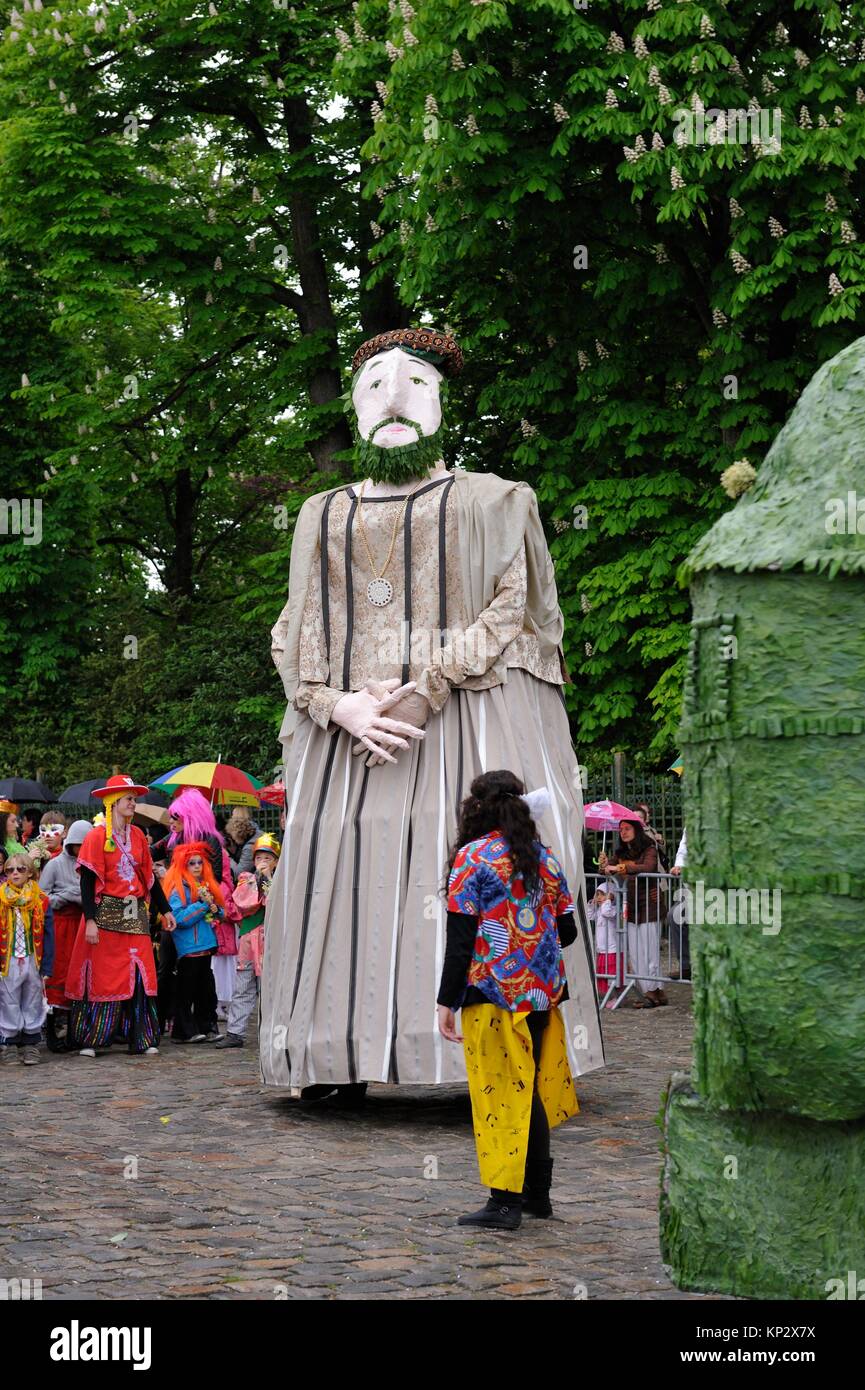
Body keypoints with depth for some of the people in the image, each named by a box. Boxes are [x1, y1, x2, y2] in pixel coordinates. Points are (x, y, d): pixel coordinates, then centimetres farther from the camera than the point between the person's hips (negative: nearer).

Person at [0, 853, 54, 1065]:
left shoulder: (41, 901, -1)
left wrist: (46, 968, -3)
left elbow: (48, 936, 0)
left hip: (33, 961, 0)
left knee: (33, 1004, 8)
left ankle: (31, 1044, 17)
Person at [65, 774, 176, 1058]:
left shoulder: (137, 835, 11)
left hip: (135, 915, 5)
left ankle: (142, 1040, 4)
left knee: (139, 975, 0)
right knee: (102, 976, -2)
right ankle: (89, 1041, 7)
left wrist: (165, 910, 16)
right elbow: (87, 880, -9)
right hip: (106, 914, -5)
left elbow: (149, 876, 18)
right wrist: (90, 920, -16)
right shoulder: (97, 836, -6)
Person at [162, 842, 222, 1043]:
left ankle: (206, 1027, 18)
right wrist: (203, 905, -16)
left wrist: (214, 909, -4)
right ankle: (185, 1031, 3)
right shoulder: (178, 889, -9)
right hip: (188, 948, -7)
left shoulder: (207, 885, 14)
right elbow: (180, 918, -19)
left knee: (205, 989, 11)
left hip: (206, 945, 7)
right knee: (186, 990, -1)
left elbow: (221, 912, 19)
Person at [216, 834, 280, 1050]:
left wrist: (268, 879, -10)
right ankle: (234, 1033, 5)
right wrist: (256, 877, -8)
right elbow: (243, 902, -6)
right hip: (249, 940, 2)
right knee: (243, 990, 3)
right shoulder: (246, 879, 12)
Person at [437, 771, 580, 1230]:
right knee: (532, 1089, 13)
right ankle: (536, 1193, 20)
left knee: (501, 1092, -2)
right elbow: (567, 932, 11)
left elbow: (461, 937, -11)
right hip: (542, 993, 5)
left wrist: (446, 1003, -8)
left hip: (493, 992, -5)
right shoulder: (543, 857, 9)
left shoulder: (473, 857, -7)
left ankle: (504, 1200, -3)